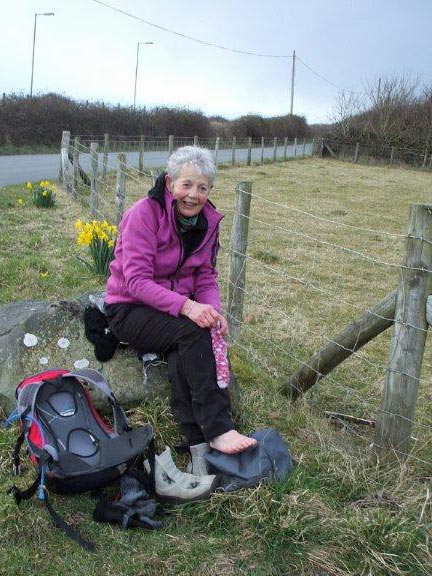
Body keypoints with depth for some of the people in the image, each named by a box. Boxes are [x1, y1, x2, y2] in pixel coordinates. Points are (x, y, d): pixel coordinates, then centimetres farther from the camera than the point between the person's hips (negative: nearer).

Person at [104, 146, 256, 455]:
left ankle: (196, 438, -26)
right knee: (191, 333, -31)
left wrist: (213, 310, -19)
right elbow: (137, 281, -24)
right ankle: (218, 430, -29)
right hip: (130, 309, -5)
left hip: (179, 308, 5)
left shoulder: (208, 220, 1)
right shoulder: (144, 213, -18)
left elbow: (206, 277, 3)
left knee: (183, 354, -28)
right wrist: (186, 306, -36)